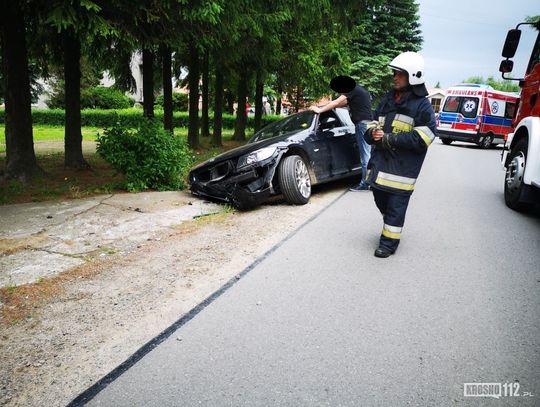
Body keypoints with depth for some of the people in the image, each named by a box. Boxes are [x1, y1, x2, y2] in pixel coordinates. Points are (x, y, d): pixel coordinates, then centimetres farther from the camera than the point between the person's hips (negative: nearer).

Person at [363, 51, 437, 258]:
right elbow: (373, 123, 20)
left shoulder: (422, 105, -6)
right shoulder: (387, 100, 14)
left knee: (396, 204, 0)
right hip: (380, 161, 7)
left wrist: (389, 139, -19)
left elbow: (422, 138, -16)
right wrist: (373, 133, -5)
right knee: (381, 199, 17)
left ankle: (389, 242, 11)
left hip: (403, 166, -7)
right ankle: (391, 227, 41)